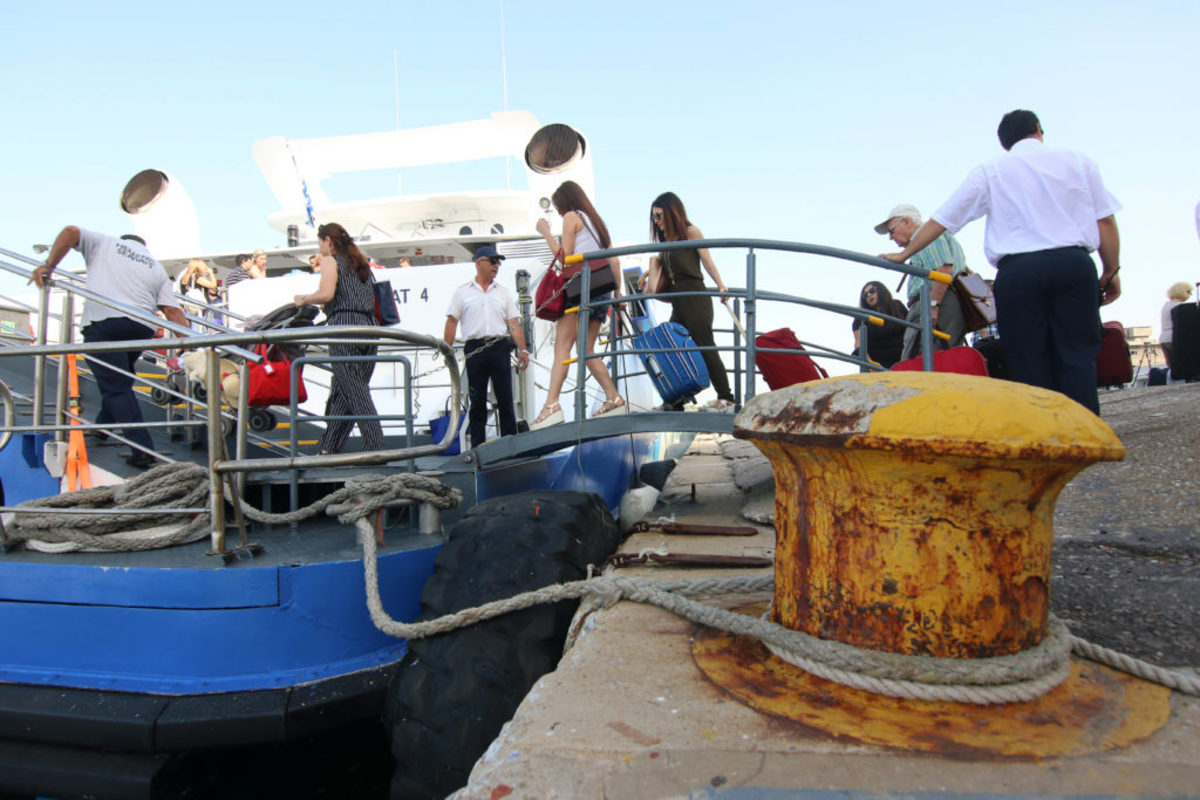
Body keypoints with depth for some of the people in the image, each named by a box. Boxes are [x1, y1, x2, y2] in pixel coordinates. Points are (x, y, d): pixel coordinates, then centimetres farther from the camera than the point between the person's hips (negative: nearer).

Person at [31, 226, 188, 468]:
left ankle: (143, 449, -14)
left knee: (116, 387, -5)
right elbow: (172, 310, 11)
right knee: (120, 378, 28)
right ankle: (103, 424, 44)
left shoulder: (104, 244, 22)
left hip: (102, 320, -4)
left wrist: (48, 266, 2)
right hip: (142, 327, 4)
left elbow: (71, 232, 2)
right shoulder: (157, 268, 24)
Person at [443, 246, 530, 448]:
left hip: (500, 347, 1)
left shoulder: (504, 293, 14)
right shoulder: (462, 292, 9)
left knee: (505, 399, 0)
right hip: (474, 348, -1)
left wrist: (522, 350, -2)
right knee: (477, 401, 5)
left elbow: (514, 324, 9)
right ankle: (477, 447, 11)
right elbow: (451, 322, 6)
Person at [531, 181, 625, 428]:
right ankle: (613, 398, 7)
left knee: (562, 346, -14)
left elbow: (564, 256, -5)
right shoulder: (596, 220, 25)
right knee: (586, 350, 11)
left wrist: (546, 233, 5)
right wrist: (617, 291, 19)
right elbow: (614, 261, 18)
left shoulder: (572, 217, 3)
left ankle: (552, 405, -26)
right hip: (601, 291, 8)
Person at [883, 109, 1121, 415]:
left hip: (1018, 269, -1)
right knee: (1078, 355, 1)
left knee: (1029, 364, 2)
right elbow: (1106, 220, 10)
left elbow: (940, 220, 10)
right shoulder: (1077, 160, 16)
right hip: (1074, 263, 1)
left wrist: (904, 254, 19)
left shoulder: (989, 171, 12)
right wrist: (1111, 271, 16)